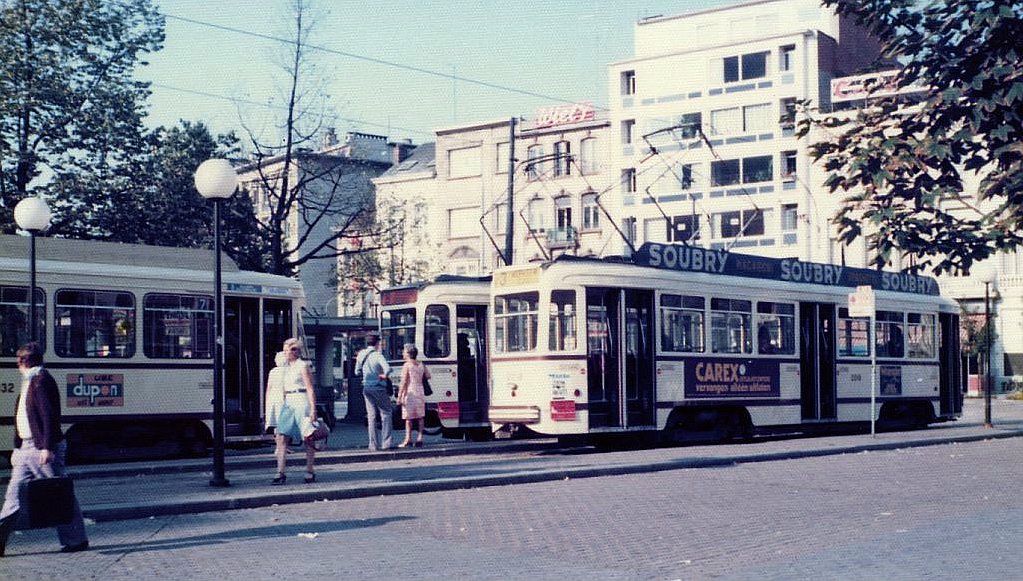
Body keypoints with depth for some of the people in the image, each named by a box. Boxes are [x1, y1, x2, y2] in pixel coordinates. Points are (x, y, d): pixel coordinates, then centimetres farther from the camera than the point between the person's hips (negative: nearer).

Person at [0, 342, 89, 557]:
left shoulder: (41, 381, -13)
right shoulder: (29, 382, 16)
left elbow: (49, 416, -20)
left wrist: (48, 448, -24)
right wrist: (17, 448, 21)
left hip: (42, 448, -9)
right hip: (27, 448, 9)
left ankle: (76, 539, 8)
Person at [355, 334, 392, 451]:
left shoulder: (361, 355, 4)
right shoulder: (377, 355, -14)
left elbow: (357, 371, 14)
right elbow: (387, 369, -28)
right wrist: (384, 375, -9)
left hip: (366, 387, 5)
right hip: (378, 387, -5)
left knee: (371, 416, 9)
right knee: (386, 413, 5)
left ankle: (373, 443, 7)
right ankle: (385, 442, -2)